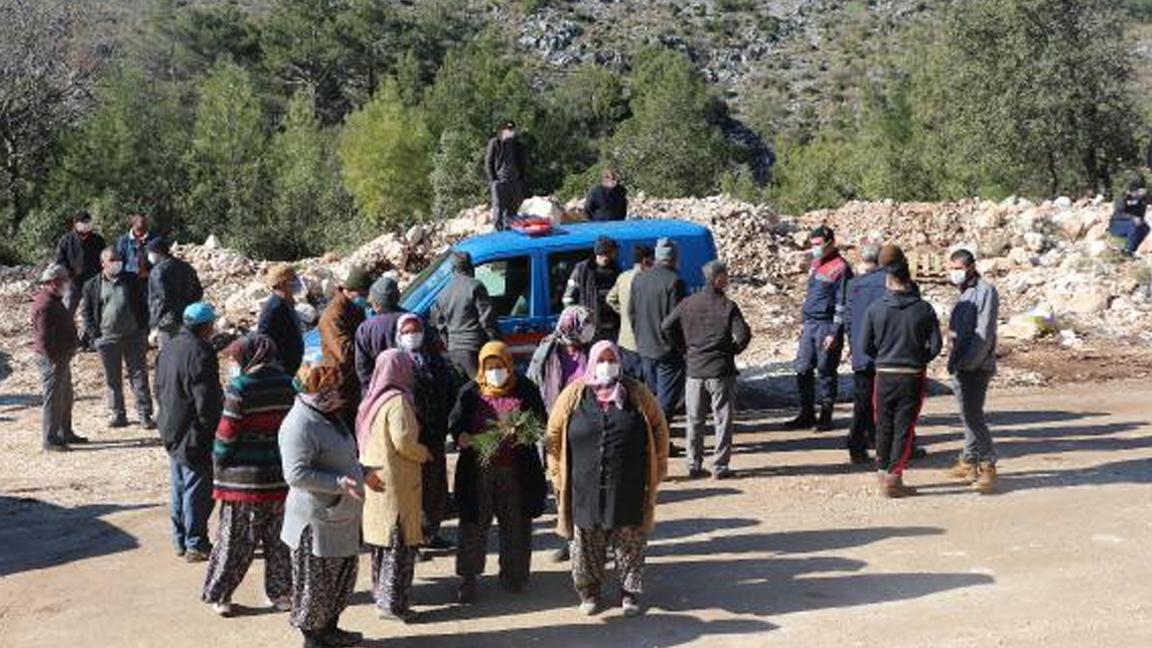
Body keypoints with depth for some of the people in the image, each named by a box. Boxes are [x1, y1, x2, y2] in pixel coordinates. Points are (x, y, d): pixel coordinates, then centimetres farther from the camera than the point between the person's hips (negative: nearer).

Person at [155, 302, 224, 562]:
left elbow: (159, 389, 16)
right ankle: (196, 545, 6)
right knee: (198, 490, 1)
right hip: (194, 437, -9)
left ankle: (181, 540, 26)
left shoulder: (168, 349, 7)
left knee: (180, 488, 18)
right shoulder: (200, 354, -21)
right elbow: (207, 402, -22)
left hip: (171, 432, 9)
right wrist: (212, 430, -11)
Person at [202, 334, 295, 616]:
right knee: (278, 538, 15)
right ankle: (280, 592, 20)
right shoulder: (286, 384, 1)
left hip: (244, 476, -4)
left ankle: (220, 594, 15)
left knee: (235, 539, 7)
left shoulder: (239, 387, -13)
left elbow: (227, 432, -13)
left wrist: (218, 463, 1)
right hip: (279, 475, 4)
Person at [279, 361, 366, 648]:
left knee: (344, 574, 20)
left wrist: (362, 474, 20)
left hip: (341, 516, 10)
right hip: (316, 520, -10)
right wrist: (340, 483, -29)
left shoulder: (329, 416, 11)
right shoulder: (300, 424, -22)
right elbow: (296, 474, -27)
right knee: (314, 582, 4)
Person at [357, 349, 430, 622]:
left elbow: (363, 440, 12)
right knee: (401, 543, -1)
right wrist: (423, 453, -6)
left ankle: (380, 594, 31)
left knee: (382, 540, 19)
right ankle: (393, 603, 1)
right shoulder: (397, 400, -17)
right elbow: (403, 441, -23)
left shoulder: (372, 399, 7)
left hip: (374, 480, 8)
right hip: (397, 483, -8)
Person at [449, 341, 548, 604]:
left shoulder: (525, 389, 4)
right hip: (479, 471, 0)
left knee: (516, 524, 9)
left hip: (517, 471, 0)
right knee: (474, 523, 2)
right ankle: (467, 578, 10)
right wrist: (463, 437, -20)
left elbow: (541, 422, 5)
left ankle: (512, 573, 26)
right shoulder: (470, 392, 5)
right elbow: (455, 424, 3)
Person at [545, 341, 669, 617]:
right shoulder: (574, 395, 1)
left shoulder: (637, 394, 2)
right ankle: (589, 592, 24)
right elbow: (554, 434, 6)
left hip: (628, 489, 0)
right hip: (585, 488, 0)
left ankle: (630, 593, 22)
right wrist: (558, 475, 4)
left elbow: (659, 429, 8)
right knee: (587, 542, 8)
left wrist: (656, 469, 5)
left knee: (630, 541, 8)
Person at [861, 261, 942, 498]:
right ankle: (894, 478, -1)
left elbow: (867, 347, 0)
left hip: (884, 374, 1)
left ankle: (883, 472, 23)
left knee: (884, 426, 14)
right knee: (904, 428, 3)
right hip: (913, 376, -1)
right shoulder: (924, 309, -5)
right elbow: (936, 345, -3)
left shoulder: (876, 309, -4)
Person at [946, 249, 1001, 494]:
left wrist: (967, 363, -18)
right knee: (968, 416, 14)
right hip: (960, 367, 9)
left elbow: (984, 334, -17)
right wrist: (955, 362, 4)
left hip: (977, 368, -9)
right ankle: (969, 462, 22)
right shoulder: (964, 293, 17)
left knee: (974, 416, -12)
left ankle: (988, 467, -6)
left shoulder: (985, 291, -11)